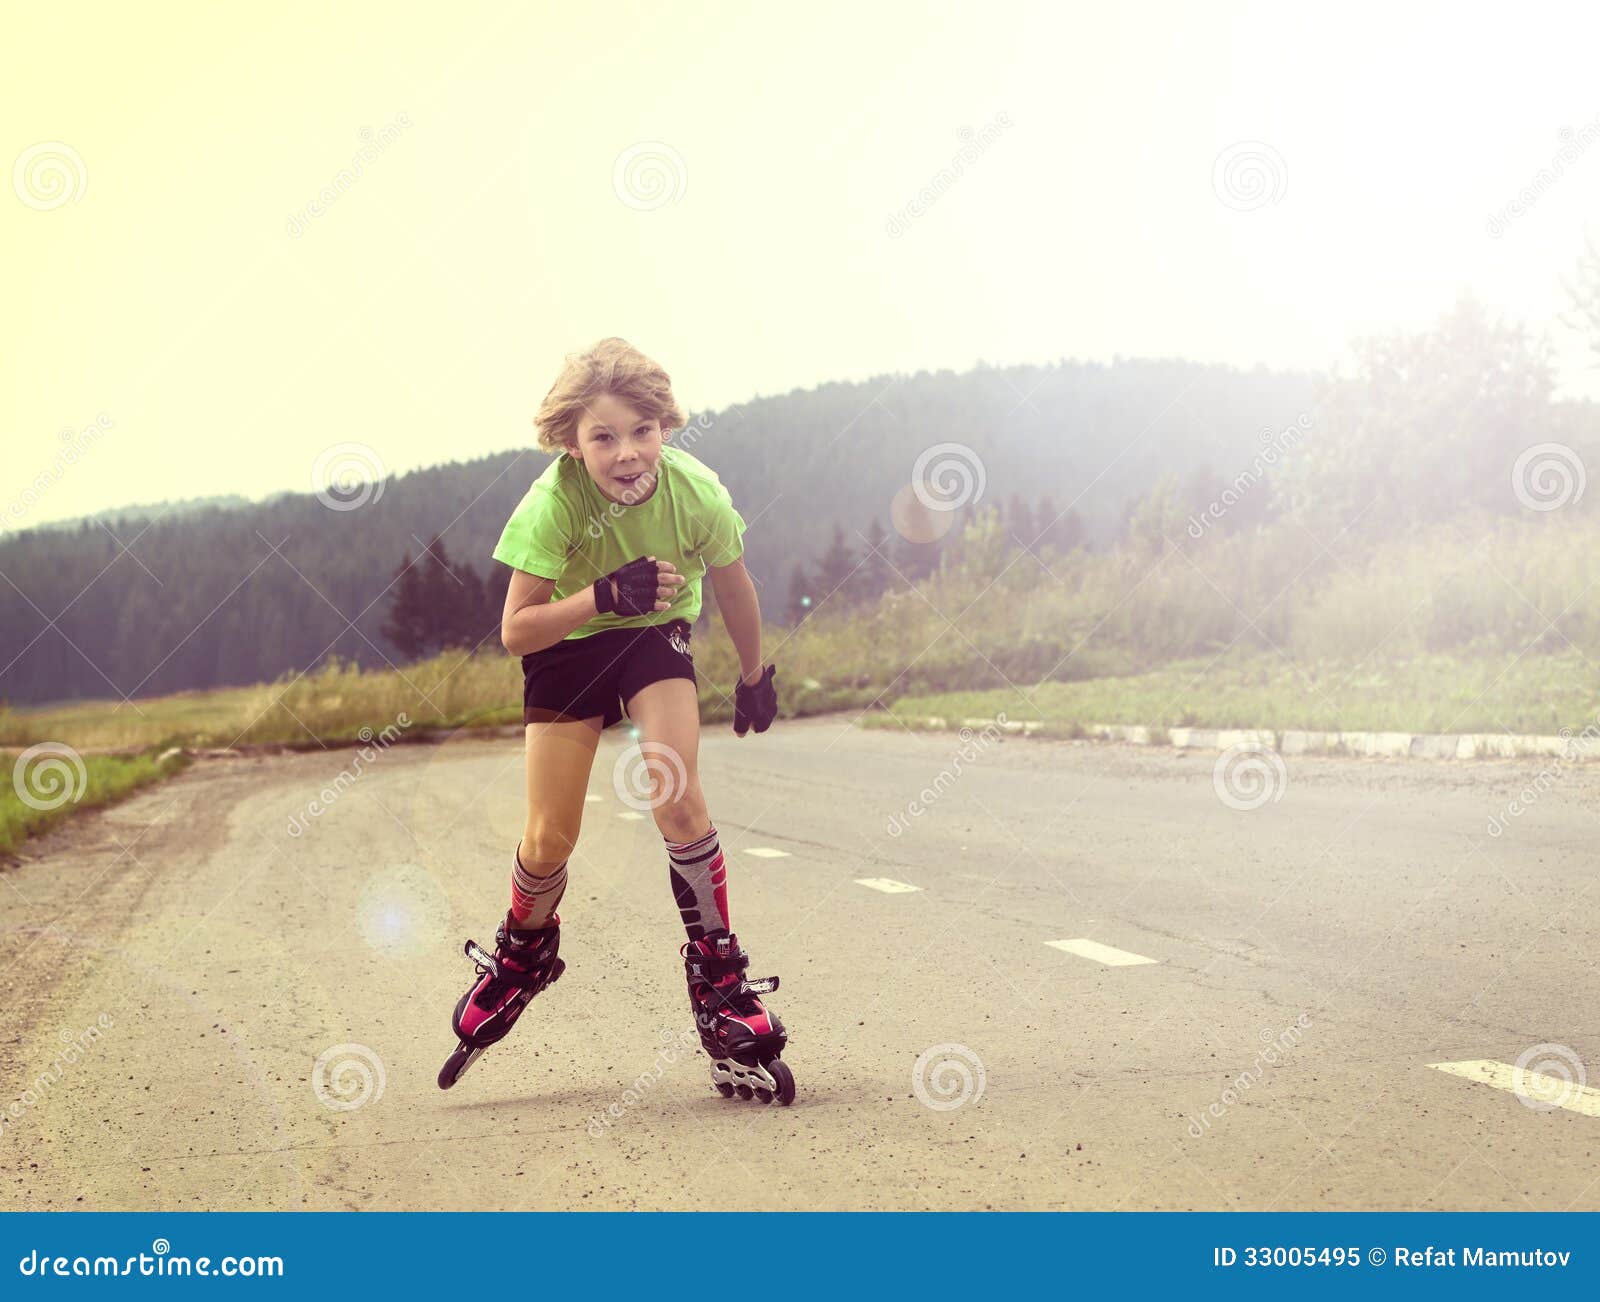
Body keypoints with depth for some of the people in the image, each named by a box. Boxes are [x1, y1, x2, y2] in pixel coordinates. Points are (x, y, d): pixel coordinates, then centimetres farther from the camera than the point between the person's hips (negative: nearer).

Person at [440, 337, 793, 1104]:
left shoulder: (696, 492, -25)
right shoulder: (555, 501, -30)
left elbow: (733, 587, -4)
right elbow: (515, 631, -28)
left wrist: (755, 676, 10)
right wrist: (605, 596, -42)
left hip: (657, 638, 1)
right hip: (568, 645, 0)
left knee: (677, 802, -20)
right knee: (549, 841, -1)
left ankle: (720, 982, -5)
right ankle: (523, 954, 32)